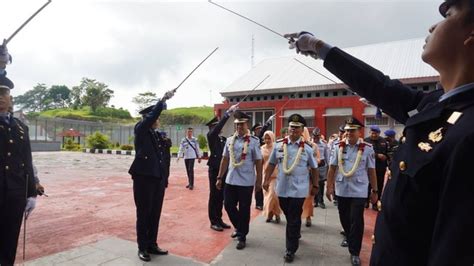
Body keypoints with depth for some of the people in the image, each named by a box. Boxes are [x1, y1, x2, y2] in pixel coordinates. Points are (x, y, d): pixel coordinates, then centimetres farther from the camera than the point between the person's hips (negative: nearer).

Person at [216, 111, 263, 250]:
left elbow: (258, 162, -6)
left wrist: (259, 181, -6)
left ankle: (242, 237, 23)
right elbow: (225, 160, 9)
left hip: (246, 182, -4)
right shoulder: (230, 140, 4)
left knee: (244, 210, 6)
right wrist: (219, 178, 9)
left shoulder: (254, 141, -8)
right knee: (228, 206, 12)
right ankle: (239, 228, 39)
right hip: (230, 180, 5)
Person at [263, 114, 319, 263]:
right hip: (282, 188, 3)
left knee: (294, 220, 2)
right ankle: (296, 234, 47)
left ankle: (291, 250, 15)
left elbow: (314, 168, 6)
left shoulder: (307, 148, -4)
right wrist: (266, 180, 5)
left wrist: (315, 186, 8)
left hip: (298, 190, -2)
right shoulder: (279, 144, 0)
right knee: (289, 217, 19)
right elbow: (271, 164, 8)